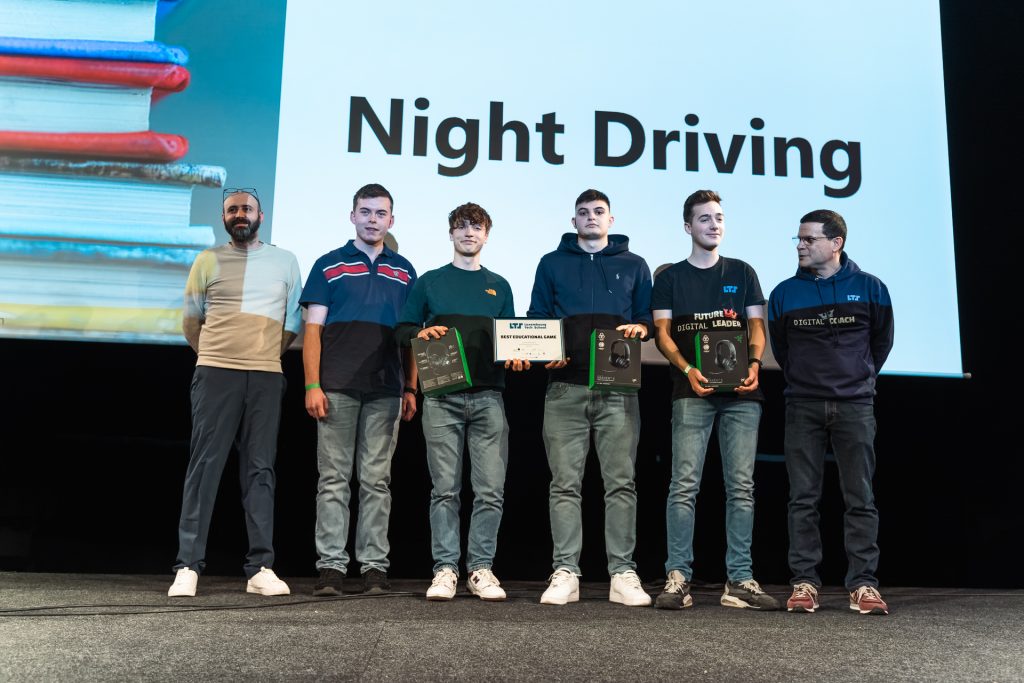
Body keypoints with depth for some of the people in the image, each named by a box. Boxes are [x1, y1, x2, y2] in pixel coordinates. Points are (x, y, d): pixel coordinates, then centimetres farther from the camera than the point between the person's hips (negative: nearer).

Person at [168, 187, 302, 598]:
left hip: (266, 377, 1)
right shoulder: (208, 261, 10)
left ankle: (261, 568, 2)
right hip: (215, 374, -1)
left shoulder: (285, 261, 12)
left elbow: (294, 322, 15)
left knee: (260, 469, 1)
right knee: (204, 465, -5)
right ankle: (188, 567, -2)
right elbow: (191, 320, 14)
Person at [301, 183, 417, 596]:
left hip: (386, 391, 2)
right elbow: (313, 329, 3)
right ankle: (331, 566, 3)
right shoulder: (329, 266, 9)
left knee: (377, 480, 4)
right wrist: (312, 385, -7)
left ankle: (374, 566, 7)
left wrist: (411, 389, 7)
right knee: (333, 479, -1)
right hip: (337, 388, -2)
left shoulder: (404, 272, 16)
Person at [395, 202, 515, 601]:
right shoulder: (430, 282, 15)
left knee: (490, 490, -4)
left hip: (488, 396, 1)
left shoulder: (499, 287, 20)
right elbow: (402, 330, 13)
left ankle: (481, 568, 4)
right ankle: (445, 569, 3)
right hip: (442, 396, -1)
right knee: (445, 489, -2)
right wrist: (421, 333, -8)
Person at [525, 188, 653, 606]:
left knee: (621, 482, -3)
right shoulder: (552, 264, 18)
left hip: (618, 388, 0)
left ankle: (623, 574, 0)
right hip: (566, 387, 0)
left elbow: (648, 316, 16)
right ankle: (565, 573, 0)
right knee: (565, 483, -3)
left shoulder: (633, 265, 18)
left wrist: (639, 328, -6)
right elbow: (536, 319, 15)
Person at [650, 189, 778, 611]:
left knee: (741, 486, 0)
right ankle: (678, 578, -5)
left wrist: (754, 363, -9)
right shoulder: (670, 278, 13)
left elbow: (756, 326, 12)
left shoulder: (743, 273, 18)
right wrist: (687, 369, -13)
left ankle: (739, 581, 4)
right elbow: (662, 334, 4)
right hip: (692, 392, -2)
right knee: (684, 485, -8)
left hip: (741, 392, 2)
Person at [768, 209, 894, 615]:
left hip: (855, 406, -1)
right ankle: (804, 583, 6)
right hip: (802, 407, 1)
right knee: (803, 498, 1)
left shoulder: (870, 288, 3)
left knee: (860, 498, 0)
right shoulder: (784, 293, 5)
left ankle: (863, 585, 5)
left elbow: (882, 342, 15)